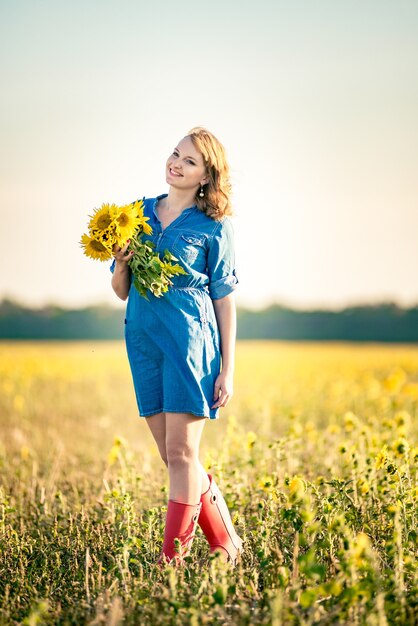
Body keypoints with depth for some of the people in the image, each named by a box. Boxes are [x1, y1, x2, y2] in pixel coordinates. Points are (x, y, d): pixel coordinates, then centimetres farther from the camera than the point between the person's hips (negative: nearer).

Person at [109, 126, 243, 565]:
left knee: (181, 453, -6)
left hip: (190, 340, -5)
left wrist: (227, 369, -3)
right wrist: (120, 264, -7)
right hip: (143, 341, 5)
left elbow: (224, 299, 1)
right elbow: (122, 292, 16)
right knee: (172, 455, 7)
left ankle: (172, 558, 0)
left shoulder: (213, 227, 1)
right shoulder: (140, 212, 13)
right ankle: (227, 545, 20)